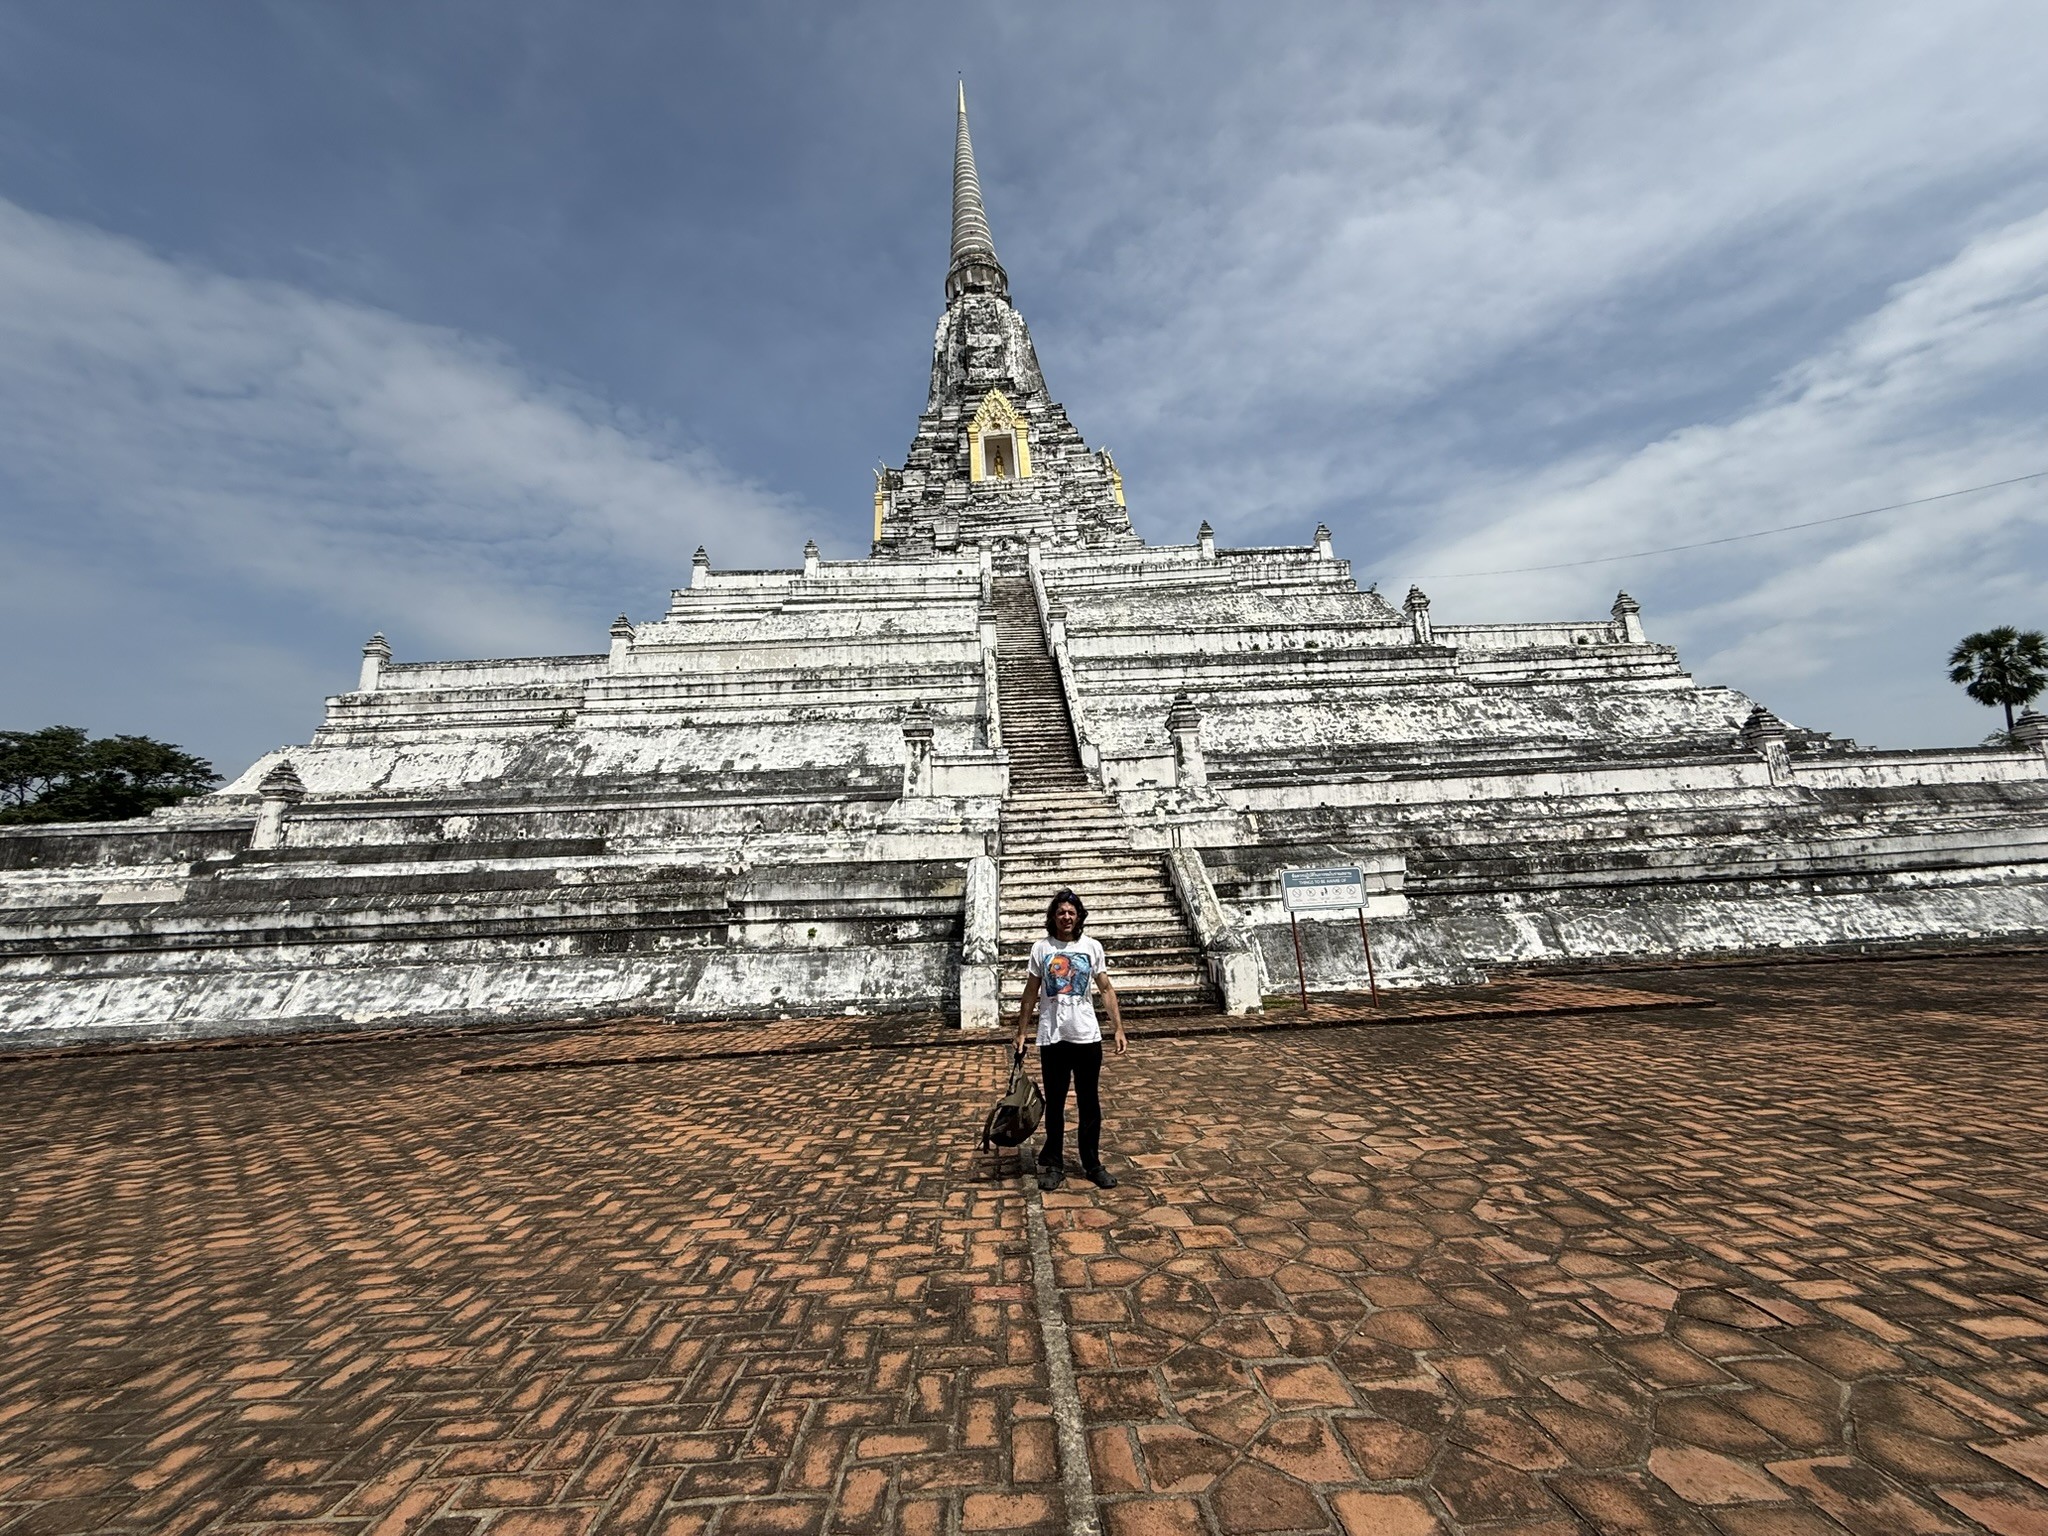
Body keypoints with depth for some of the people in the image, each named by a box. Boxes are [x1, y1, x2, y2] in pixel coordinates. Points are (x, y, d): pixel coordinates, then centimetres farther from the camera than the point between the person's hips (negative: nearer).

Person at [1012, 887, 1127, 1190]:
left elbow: (1106, 990, 3)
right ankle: (1053, 1165, 24)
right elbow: (1031, 993, 4)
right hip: (1052, 1038, 0)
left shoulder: (1092, 947, 0)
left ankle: (1093, 1163, 25)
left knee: (1090, 1103, 10)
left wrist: (1119, 1029, -3)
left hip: (1087, 1037, 0)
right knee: (1054, 1103, 10)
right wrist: (1022, 1031, 3)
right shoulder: (1041, 948, -1)